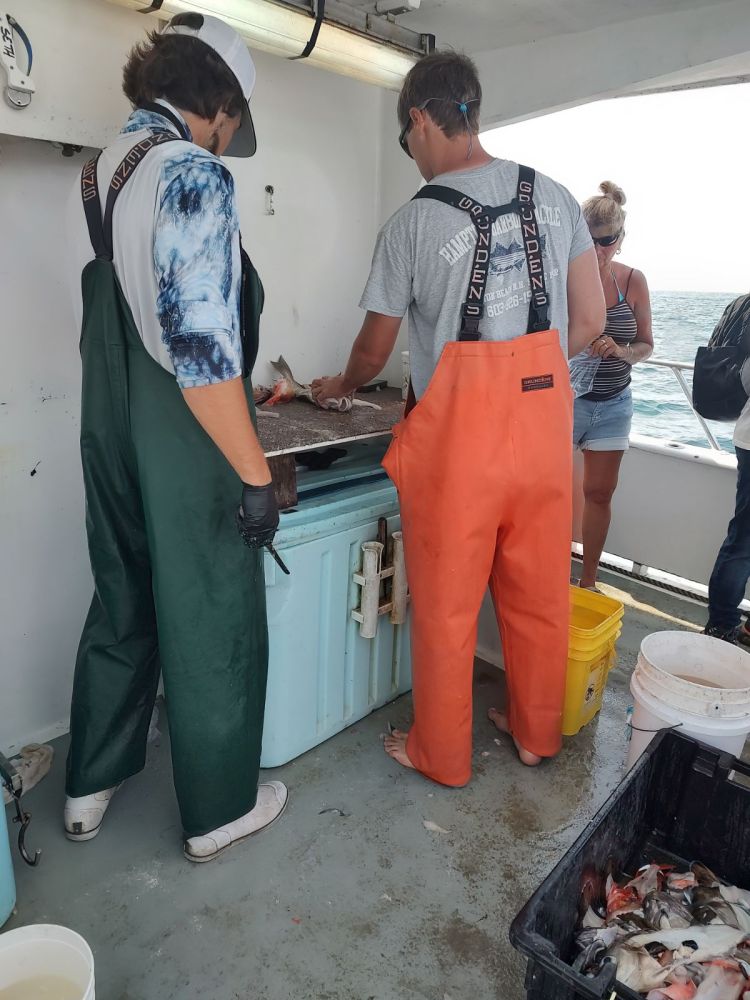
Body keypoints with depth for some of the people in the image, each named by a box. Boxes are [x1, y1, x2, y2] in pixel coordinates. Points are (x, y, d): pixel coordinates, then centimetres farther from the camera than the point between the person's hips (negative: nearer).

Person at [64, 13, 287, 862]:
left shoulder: (94, 176, 11)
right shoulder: (192, 174, -15)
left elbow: (103, 323, 16)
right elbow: (202, 346, -24)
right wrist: (254, 473, -19)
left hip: (110, 437, 8)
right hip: (186, 449, -8)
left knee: (121, 606, 21)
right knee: (213, 627, 8)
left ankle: (90, 788, 38)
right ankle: (219, 811, 28)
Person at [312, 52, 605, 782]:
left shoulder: (412, 223, -5)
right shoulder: (556, 198, 6)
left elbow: (373, 351, 5)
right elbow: (589, 323, 7)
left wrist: (336, 387, 25)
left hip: (457, 436, -4)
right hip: (544, 426, 5)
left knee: (446, 606, 10)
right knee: (538, 594, 17)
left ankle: (441, 754, 27)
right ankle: (536, 733, 36)